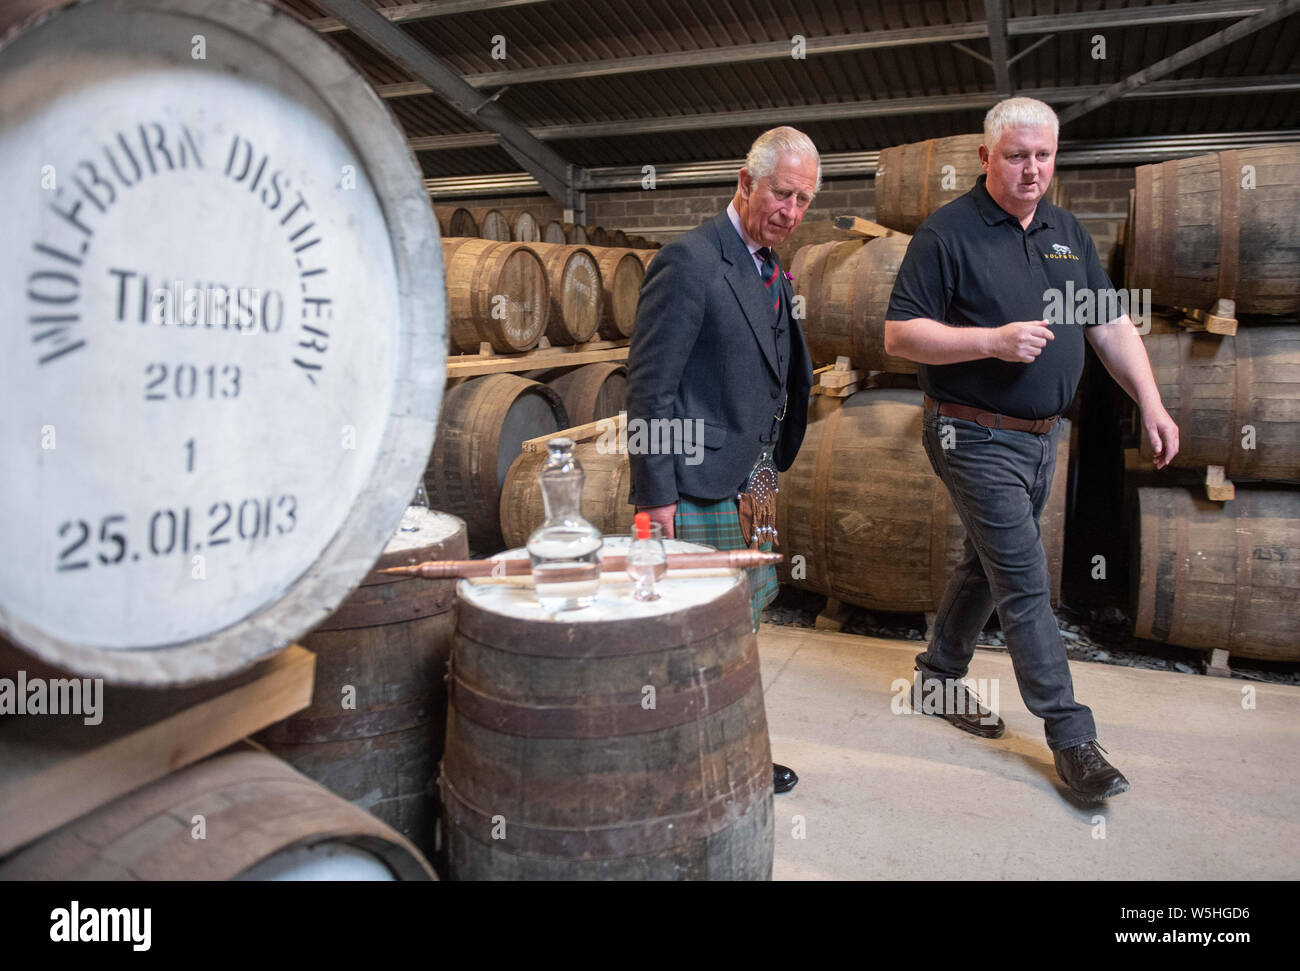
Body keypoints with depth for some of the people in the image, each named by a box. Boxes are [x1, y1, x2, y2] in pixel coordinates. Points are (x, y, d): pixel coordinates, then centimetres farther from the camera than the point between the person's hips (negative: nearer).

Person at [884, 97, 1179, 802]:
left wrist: (1151, 404, 3)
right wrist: (992, 340, -23)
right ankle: (1071, 739, 5)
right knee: (1026, 585, -5)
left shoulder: (1067, 233, 11)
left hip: (1041, 436, 7)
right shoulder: (948, 234, -9)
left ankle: (940, 673, 36)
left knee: (988, 566, 17)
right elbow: (900, 335, -14)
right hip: (977, 437, -7)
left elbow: (1111, 326, 12)